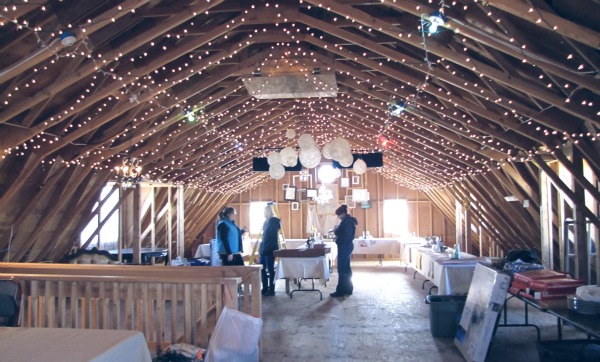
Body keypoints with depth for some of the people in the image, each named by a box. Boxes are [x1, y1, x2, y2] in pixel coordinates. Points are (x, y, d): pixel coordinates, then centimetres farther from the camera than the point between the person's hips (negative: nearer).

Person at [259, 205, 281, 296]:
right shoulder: (266, 221, 14)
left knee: (270, 269, -2)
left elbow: (274, 236, -17)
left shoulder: (274, 221, -11)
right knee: (262, 269, 10)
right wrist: (262, 246, 14)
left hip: (270, 249, -9)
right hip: (263, 248, 9)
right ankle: (265, 289, 18)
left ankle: (271, 290, 5)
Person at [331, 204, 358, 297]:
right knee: (346, 268, 15)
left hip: (345, 247, -11)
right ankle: (348, 289, 21)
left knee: (341, 269, -6)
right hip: (346, 246, 11)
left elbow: (346, 235, -24)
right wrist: (337, 231, 7)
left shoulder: (347, 221, -17)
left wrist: (336, 232, -13)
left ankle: (340, 291, -1)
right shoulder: (348, 220, 14)